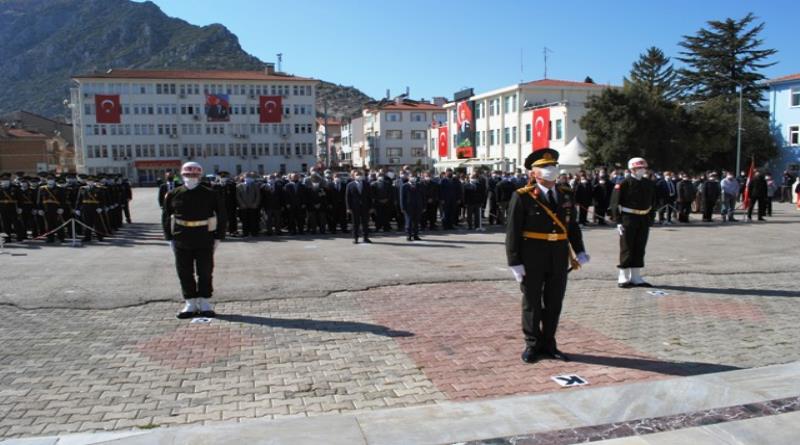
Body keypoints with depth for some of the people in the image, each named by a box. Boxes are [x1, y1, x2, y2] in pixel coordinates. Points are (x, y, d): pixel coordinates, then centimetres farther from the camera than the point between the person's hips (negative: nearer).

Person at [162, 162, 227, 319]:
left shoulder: (211, 195, -2)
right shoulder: (173, 195, 2)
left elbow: (221, 216, 1)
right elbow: (166, 217, 7)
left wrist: (218, 237, -3)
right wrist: (169, 237, 2)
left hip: (204, 241, -1)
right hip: (181, 242, 2)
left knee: (205, 272, 6)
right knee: (184, 273, 7)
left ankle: (204, 303, 19)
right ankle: (190, 303, 19)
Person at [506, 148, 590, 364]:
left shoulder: (566, 195, 7)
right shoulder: (522, 197, -9)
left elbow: (573, 226, 13)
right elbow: (513, 232, -10)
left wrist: (580, 251, 3)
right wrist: (515, 262, -13)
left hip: (559, 257, 5)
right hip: (531, 258, -5)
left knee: (554, 303, 13)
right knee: (532, 303, 9)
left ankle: (548, 345, 27)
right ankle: (532, 346, 23)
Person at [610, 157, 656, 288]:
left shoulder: (649, 184, 9)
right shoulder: (624, 184, -9)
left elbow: (651, 202, 17)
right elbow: (615, 203, -11)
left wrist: (649, 220, 12)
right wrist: (618, 222, -16)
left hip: (644, 220, 6)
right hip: (628, 219, -6)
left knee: (640, 249, 10)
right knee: (626, 249, -1)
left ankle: (636, 277, 18)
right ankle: (623, 278, 7)